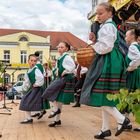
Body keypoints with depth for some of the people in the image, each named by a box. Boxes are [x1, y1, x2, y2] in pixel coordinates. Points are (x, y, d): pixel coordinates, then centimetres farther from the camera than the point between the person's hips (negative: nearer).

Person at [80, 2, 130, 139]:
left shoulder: (107, 26, -10)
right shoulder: (108, 26, 21)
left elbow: (106, 47, -20)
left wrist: (93, 48, -4)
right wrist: (95, 42, 8)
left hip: (108, 63, -11)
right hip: (106, 63, 11)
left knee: (101, 96, -10)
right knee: (103, 97, 10)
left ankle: (122, 119, -2)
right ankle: (105, 129, 15)